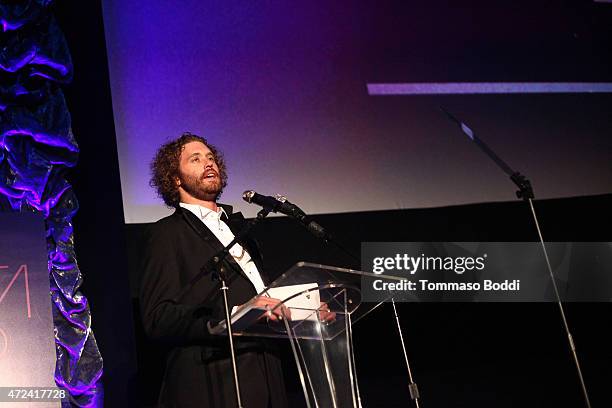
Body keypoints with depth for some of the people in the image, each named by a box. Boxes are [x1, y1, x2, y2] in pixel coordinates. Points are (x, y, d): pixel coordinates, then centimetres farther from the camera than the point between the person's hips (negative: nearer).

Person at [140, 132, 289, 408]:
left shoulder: (236, 223, 22)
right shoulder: (166, 233, -1)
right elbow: (157, 318, -12)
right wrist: (234, 316, -23)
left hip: (266, 374, 7)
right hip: (214, 383, -6)